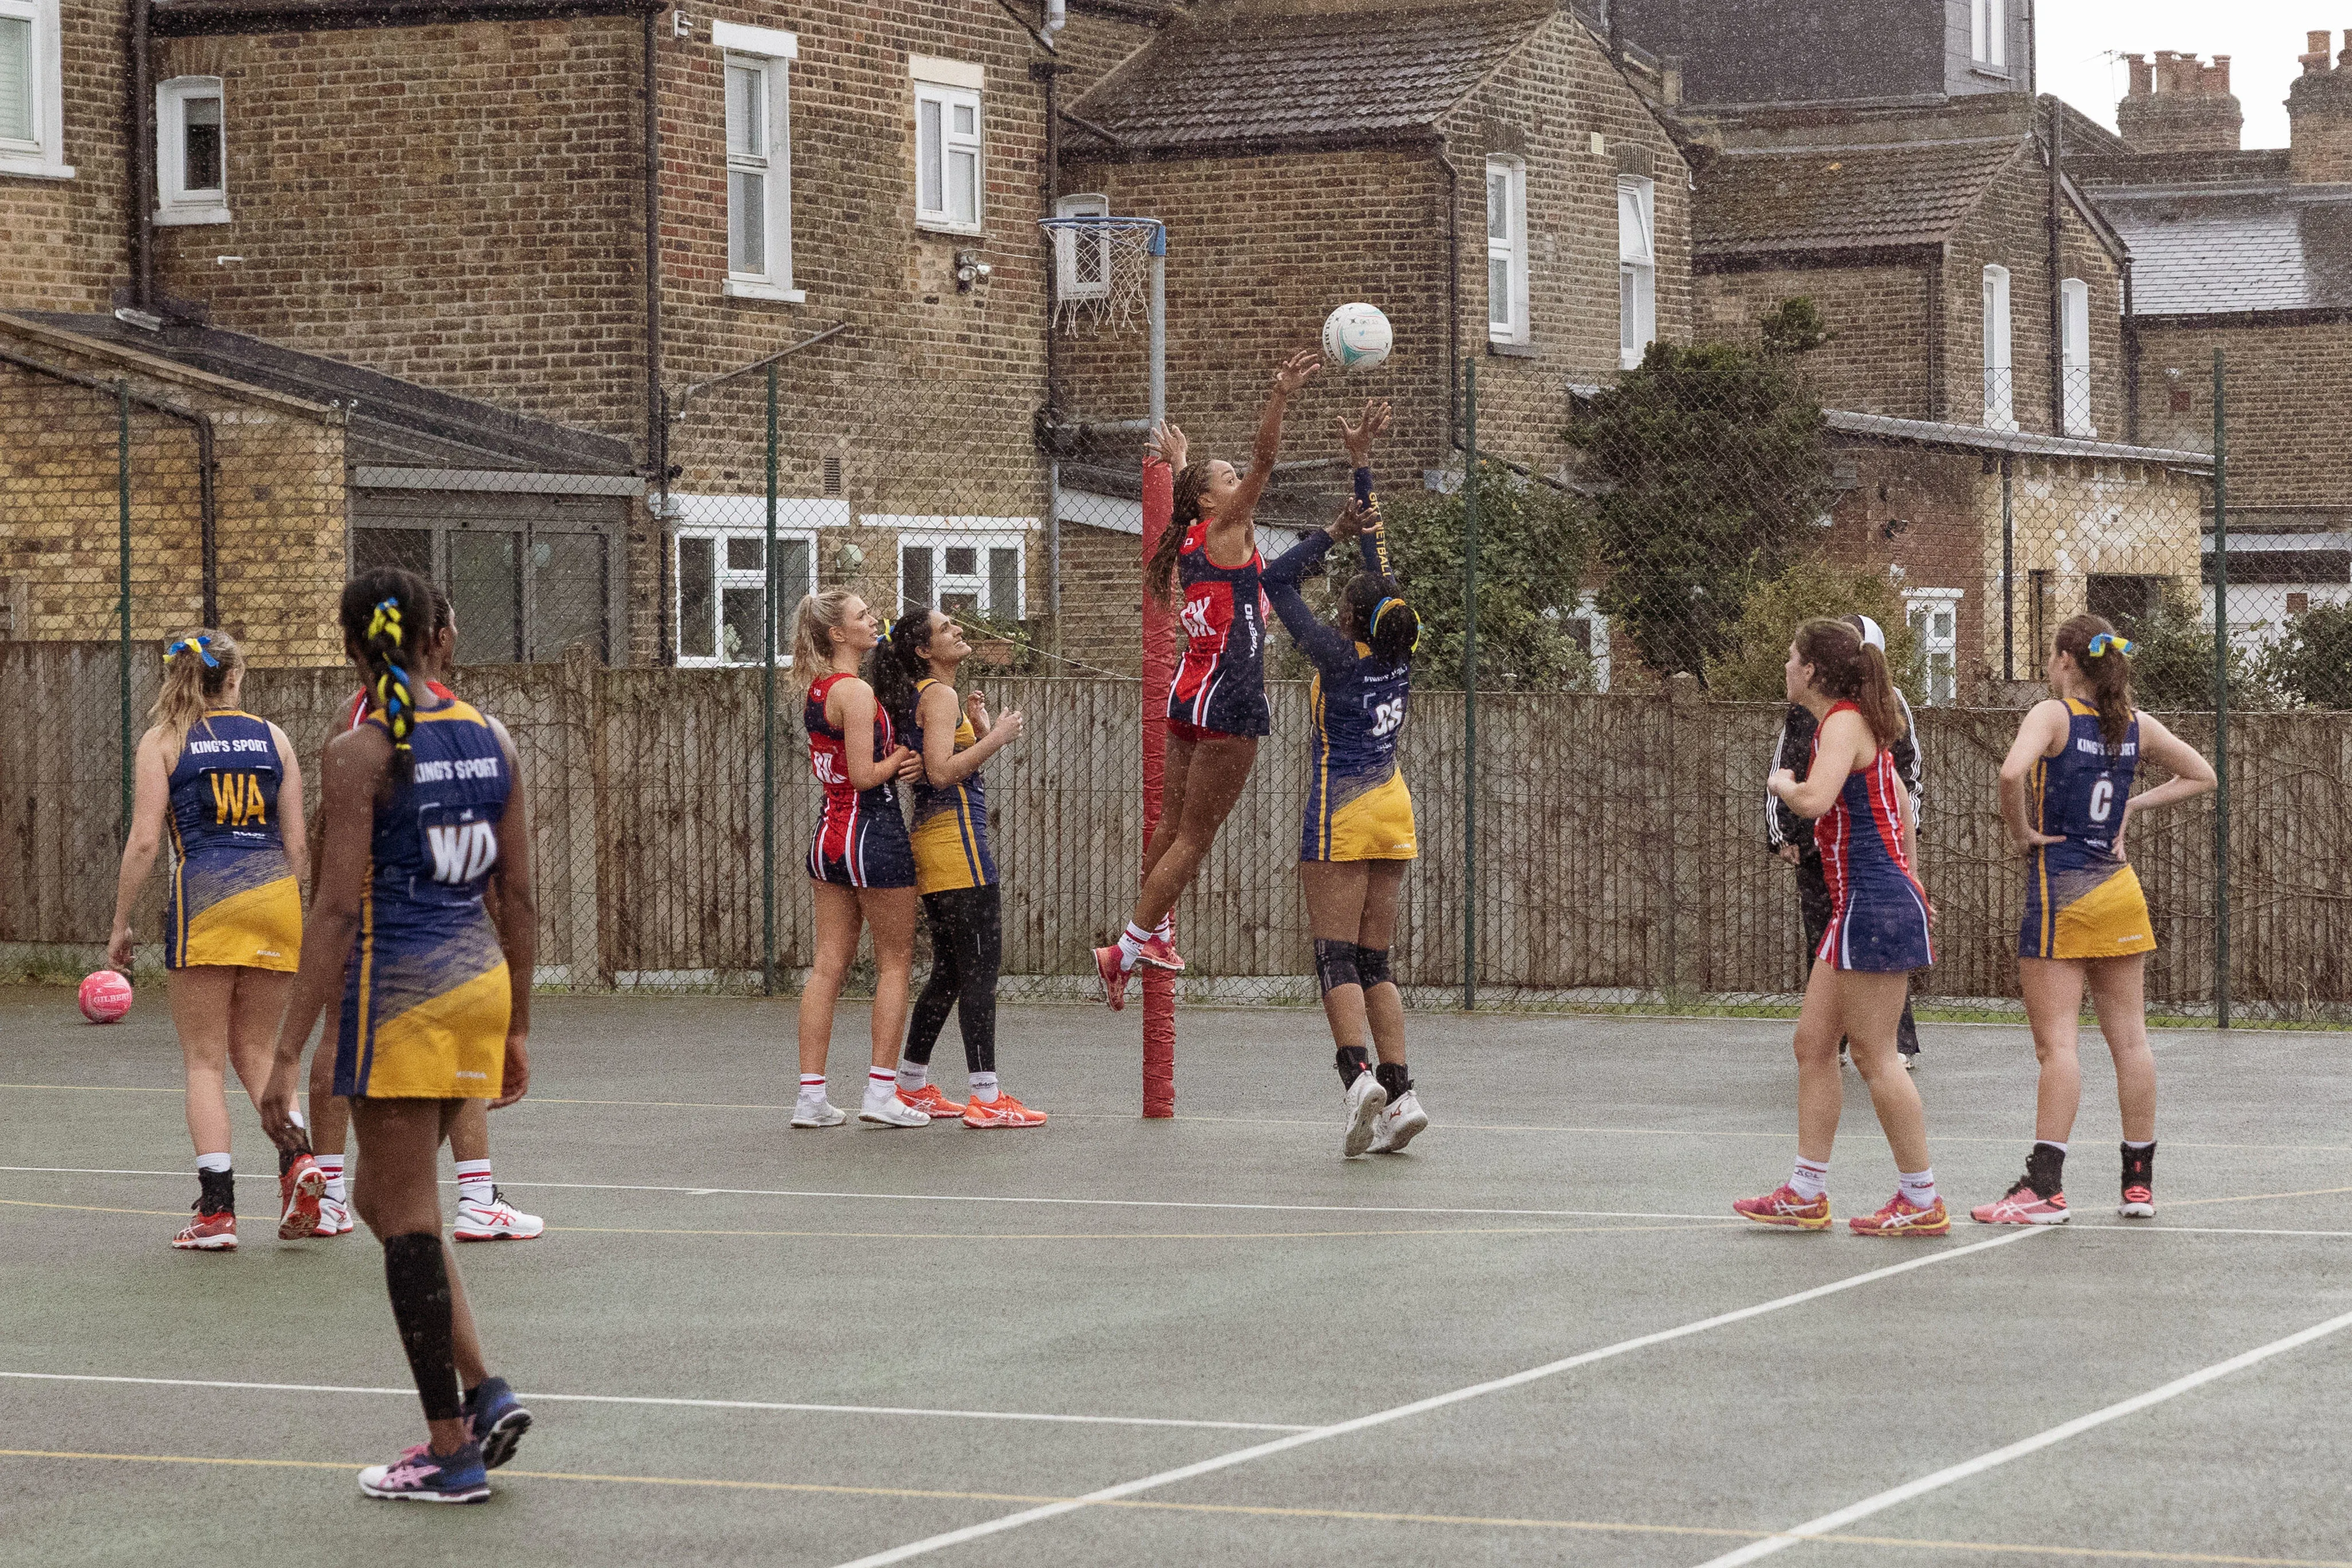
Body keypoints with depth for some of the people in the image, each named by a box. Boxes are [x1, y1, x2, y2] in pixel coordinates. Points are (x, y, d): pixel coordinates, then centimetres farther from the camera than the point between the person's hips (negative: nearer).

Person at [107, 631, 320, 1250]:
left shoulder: (163, 741, 4)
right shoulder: (272, 737, 12)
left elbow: (144, 840, -3)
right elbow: (296, 843, 10)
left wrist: (121, 925, 4)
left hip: (205, 897, -3)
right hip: (274, 896, 3)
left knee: (205, 1061, 3)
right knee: (254, 1051, 15)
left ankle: (217, 1210, -4)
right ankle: (297, 1157, -10)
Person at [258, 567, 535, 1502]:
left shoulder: (360, 752, -12)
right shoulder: (490, 740, 6)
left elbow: (338, 910, -15)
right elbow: (519, 897, 9)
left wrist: (289, 1055, -13)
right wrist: (517, 1028, 18)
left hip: (400, 986, -7)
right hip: (481, 977, 7)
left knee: (406, 1215, 2)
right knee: (384, 1199, 20)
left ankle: (453, 1454, 5)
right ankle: (483, 1392, 11)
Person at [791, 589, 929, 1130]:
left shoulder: (814, 690, 10)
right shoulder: (856, 692, -16)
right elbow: (864, 775, -19)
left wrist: (893, 764, 5)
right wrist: (904, 756, -2)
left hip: (829, 834, 8)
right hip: (873, 832, -8)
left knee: (828, 965, 7)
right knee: (895, 963, 4)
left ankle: (811, 1095, 6)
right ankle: (882, 1093, 3)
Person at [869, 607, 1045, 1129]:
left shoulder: (922, 696, 18)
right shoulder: (939, 696, -11)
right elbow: (942, 772, -21)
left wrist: (976, 727, 12)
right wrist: (995, 737, -15)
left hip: (932, 837, 10)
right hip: (956, 836, -10)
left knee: (950, 970, 16)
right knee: (981, 968, -10)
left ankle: (912, 1085, 20)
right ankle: (986, 1099, -12)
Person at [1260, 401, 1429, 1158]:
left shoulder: (1340, 656, -13)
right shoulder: (1400, 651, 1)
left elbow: (1277, 581, -6)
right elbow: (1376, 557, 11)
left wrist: (1333, 533, -5)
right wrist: (1361, 464, 14)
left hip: (1342, 816, -6)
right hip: (1393, 812, 6)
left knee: (1337, 958, -8)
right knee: (1374, 963, 7)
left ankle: (1360, 1076, -26)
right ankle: (1399, 1092, -3)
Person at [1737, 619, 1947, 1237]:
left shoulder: (1844, 722, -14)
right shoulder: (1852, 723, 16)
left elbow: (1814, 800, -30)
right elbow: (1899, 800, 28)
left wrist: (1781, 783, -9)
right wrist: (1906, 875, 34)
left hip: (1876, 906, -10)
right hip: (1857, 907, 10)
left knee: (1875, 1056, -5)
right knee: (1814, 1041, 12)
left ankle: (1922, 1201, 0)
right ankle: (1805, 1194, 15)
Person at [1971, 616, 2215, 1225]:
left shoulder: (2052, 715, -10)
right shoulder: (2136, 726, 7)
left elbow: (2012, 772, -29)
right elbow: (2201, 775, 19)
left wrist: (2021, 833, -13)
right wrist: (2134, 806, 13)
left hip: (2061, 889, -6)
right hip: (2119, 889, 6)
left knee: (2056, 1042, -7)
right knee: (2129, 1038, 8)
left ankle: (2044, 1186, -10)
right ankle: (2140, 1181, 14)